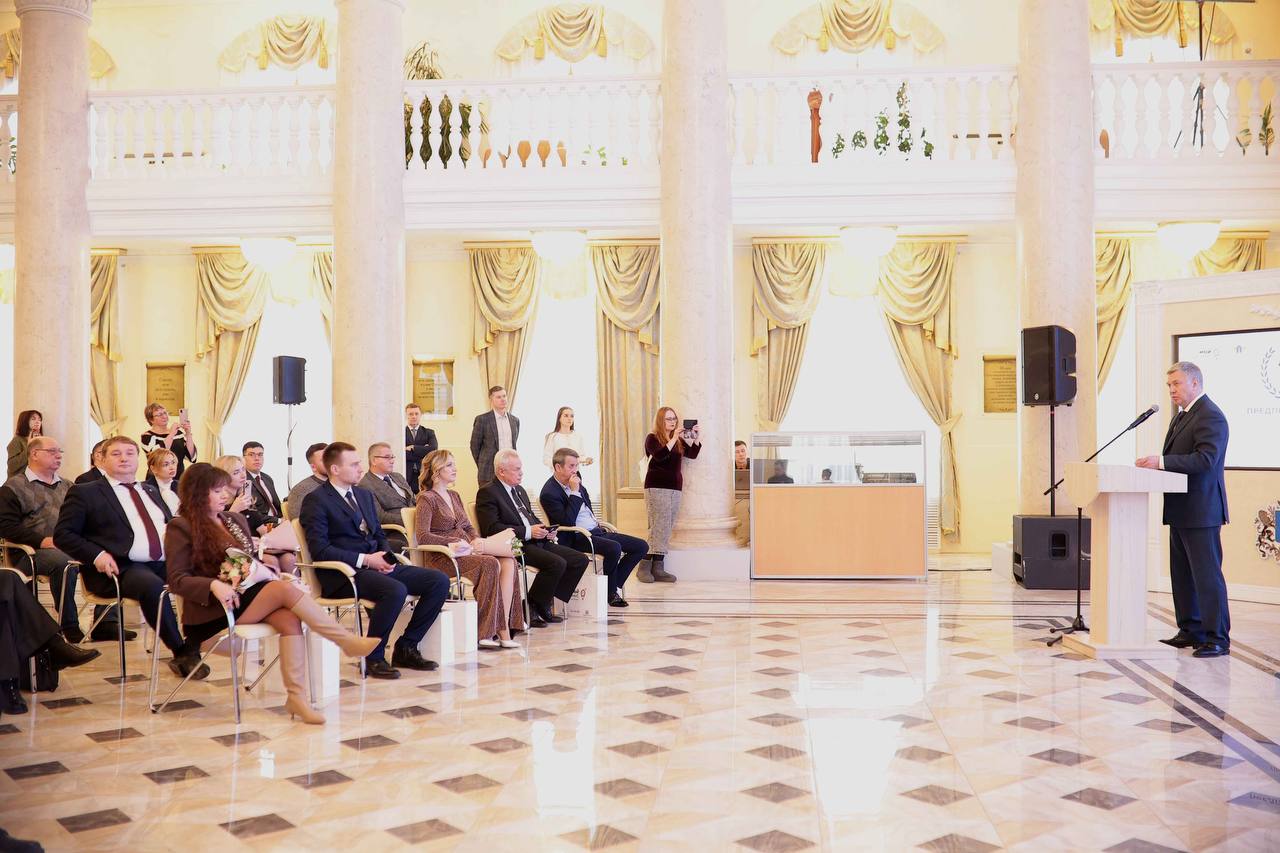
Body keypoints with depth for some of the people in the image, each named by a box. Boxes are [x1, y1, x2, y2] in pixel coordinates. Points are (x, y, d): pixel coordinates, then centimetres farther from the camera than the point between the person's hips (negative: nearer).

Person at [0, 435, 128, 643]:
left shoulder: (66, 486, 25)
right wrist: (42, 540, -16)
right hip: (36, 551, -6)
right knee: (64, 562, -38)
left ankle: (105, 623, -19)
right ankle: (69, 626, -24)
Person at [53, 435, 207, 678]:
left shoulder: (151, 491, 27)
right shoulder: (84, 493, 10)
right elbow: (62, 534, 4)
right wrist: (97, 555, -13)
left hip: (166, 563, 5)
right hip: (120, 568, -5)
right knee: (152, 585, -37)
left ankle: (192, 648, -19)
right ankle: (182, 653, -26)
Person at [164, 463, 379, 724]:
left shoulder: (236, 520, 20)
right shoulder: (181, 527, 0)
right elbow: (177, 580, -8)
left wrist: (271, 574, -1)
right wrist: (214, 585, -26)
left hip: (251, 593, 6)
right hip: (215, 606, -6)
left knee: (290, 619, -27)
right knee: (285, 589, -28)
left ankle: (296, 696, -32)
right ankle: (348, 641, -23)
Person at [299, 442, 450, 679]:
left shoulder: (364, 495, 21)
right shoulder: (316, 500, -5)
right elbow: (319, 549, -14)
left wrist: (387, 556, 1)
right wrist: (364, 560, -19)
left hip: (377, 565, 8)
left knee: (439, 581, -8)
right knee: (395, 590, -35)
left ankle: (406, 648, 2)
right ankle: (372, 657, -14)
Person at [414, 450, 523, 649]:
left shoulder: (454, 496, 22)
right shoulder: (427, 499, -2)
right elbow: (422, 536, -14)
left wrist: (476, 540, 0)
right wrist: (451, 544, -22)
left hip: (465, 551, 7)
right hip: (443, 557, -7)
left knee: (508, 562, -18)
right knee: (490, 564, -30)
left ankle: (503, 630, -26)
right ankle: (484, 632, -24)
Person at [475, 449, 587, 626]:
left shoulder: (519, 490, 23)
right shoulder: (487, 492, -6)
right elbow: (491, 528, -18)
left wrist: (545, 530, 7)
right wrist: (528, 532, -21)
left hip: (537, 541, 9)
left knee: (580, 560, -3)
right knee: (557, 563, -29)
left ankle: (545, 605, 2)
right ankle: (531, 609, -12)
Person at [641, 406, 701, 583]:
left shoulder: (679, 440, 18)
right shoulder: (652, 438, 0)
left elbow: (692, 454, 6)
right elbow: (659, 456, -18)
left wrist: (698, 437, -8)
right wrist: (674, 439, -22)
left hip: (675, 488, 6)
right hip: (657, 487, -6)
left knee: (666, 529, 1)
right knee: (658, 527, -12)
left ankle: (658, 568, 0)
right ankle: (644, 567, -10)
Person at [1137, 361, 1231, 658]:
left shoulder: (1210, 416, -13)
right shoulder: (1181, 416, 18)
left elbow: (1206, 459, -24)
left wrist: (1162, 461, -26)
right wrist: (1156, 462, 3)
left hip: (1201, 511, -10)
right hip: (1181, 511, 10)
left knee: (1207, 573, -6)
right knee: (1182, 574, 14)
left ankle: (1217, 638, 0)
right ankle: (1191, 631, 23)